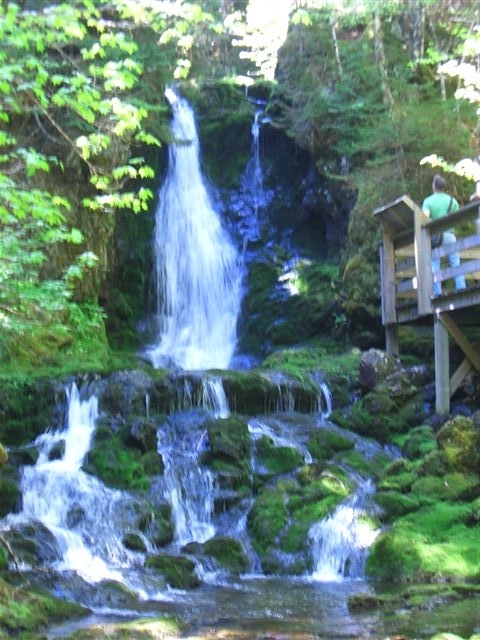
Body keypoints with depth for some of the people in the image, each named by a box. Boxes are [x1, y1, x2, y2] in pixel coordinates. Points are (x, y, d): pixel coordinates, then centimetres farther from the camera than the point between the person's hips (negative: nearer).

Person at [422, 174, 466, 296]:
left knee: (435, 265, 0)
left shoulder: (428, 201, -2)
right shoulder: (452, 200, 6)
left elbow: (425, 218, -16)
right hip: (449, 234, 2)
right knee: (455, 263, 5)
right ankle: (461, 288, -1)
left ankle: (438, 292, -5)